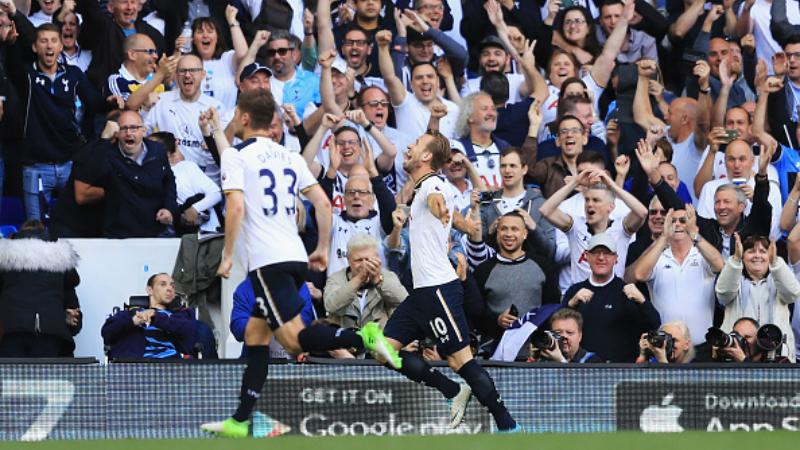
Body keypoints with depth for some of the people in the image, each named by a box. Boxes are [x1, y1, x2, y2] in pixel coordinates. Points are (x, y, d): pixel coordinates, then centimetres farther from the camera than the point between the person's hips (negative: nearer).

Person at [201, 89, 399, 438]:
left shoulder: (235, 156, -3)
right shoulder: (289, 157, 16)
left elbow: (236, 207, -15)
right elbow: (323, 202, 11)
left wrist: (227, 256, -7)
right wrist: (322, 249, 19)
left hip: (267, 261, -8)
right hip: (296, 258, 8)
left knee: (295, 340, -12)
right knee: (255, 335, 14)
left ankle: (363, 338, -32)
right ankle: (239, 422, 13)